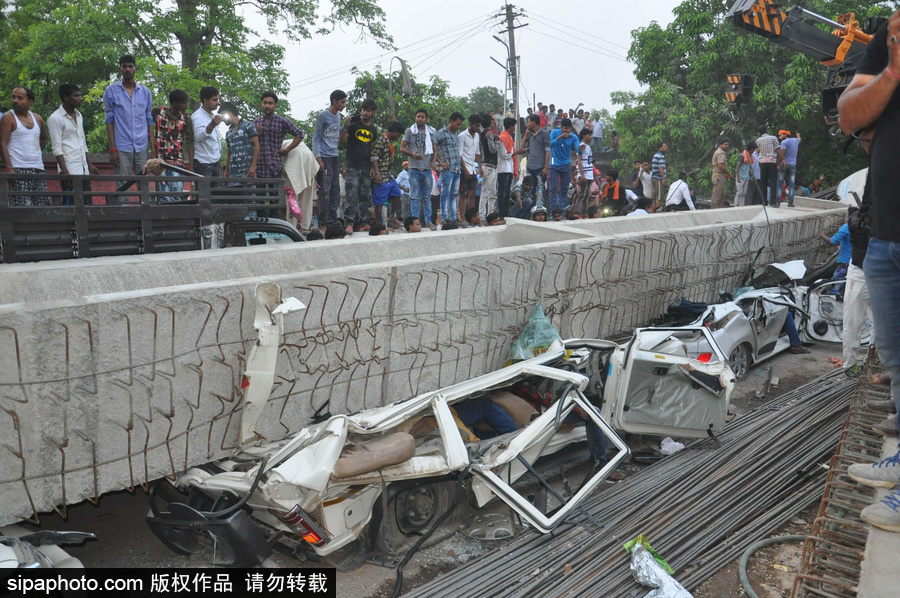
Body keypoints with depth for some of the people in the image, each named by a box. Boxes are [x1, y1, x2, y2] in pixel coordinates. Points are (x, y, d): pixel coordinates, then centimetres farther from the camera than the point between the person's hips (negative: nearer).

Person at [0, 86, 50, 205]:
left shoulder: (38, 119, 16)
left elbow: (44, 140, 32)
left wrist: (34, 151, 14)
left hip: (38, 168, 5)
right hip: (18, 170, -5)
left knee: (44, 205, 1)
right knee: (22, 209, -13)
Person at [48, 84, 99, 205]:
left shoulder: (79, 116, 17)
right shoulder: (55, 119, -6)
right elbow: (57, 148, -12)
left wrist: (90, 165, 17)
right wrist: (65, 172, -19)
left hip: (83, 170, 7)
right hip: (70, 170, -7)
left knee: (87, 203, 4)